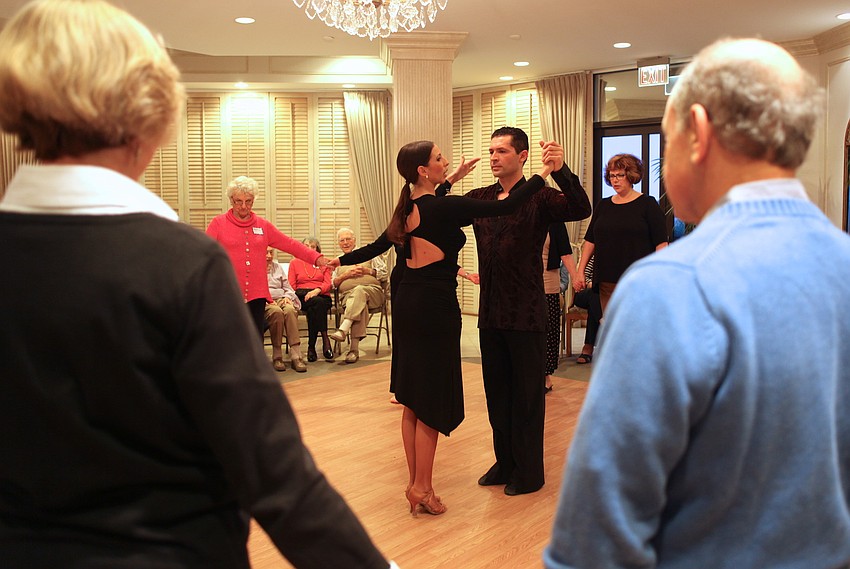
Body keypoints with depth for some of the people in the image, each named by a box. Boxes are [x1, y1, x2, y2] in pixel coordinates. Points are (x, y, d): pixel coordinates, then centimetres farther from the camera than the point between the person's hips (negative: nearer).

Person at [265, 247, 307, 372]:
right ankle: (277, 356, -31)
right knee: (276, 311, -38)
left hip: (281, 299, 4)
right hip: (262, 302, -4)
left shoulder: (277, 266, 25)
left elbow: (287, 287, 24)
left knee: (290, 310, -33)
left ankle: (296, 356, -41)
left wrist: (288, 296, 2)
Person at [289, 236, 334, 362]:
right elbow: (291, 285, 12)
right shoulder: (295, 263, 21)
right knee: (317, 302, -36)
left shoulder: (323, 263, 23)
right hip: (302, 296, -1)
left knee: (313, 309, -36)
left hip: (321, 295, 1)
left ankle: (311, 346, -37)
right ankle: (325, 340, -39)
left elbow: (328, 283, 7)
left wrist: (317, 290, -14)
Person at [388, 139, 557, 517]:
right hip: (435, 307, -9)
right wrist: (544, 172, -12)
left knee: (413, 402, 14)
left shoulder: (411, 206, 7)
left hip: (408, 304, 9)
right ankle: (422, 489, 10)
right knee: (432, 403, 2)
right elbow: (506, 207, -20)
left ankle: (414, 481, 25)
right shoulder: (443, 207, -17)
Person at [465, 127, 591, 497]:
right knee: (496, 392, 15)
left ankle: (529, 471, 19)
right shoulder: (480, 198, 9)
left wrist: (561, 172, -39)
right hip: (490, 313, 6)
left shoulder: (539, 197, -7)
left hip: (526, 314, -5)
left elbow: (581, 210, -23)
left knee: (527, 394, 5)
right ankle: (505, 462, 30)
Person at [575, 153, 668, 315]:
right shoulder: (603, 206, 15)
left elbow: (661, 244, -4)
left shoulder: (647, 204, 0)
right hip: (607, 281, 4)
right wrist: (580, 271, 9)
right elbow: (590, 241, 17)